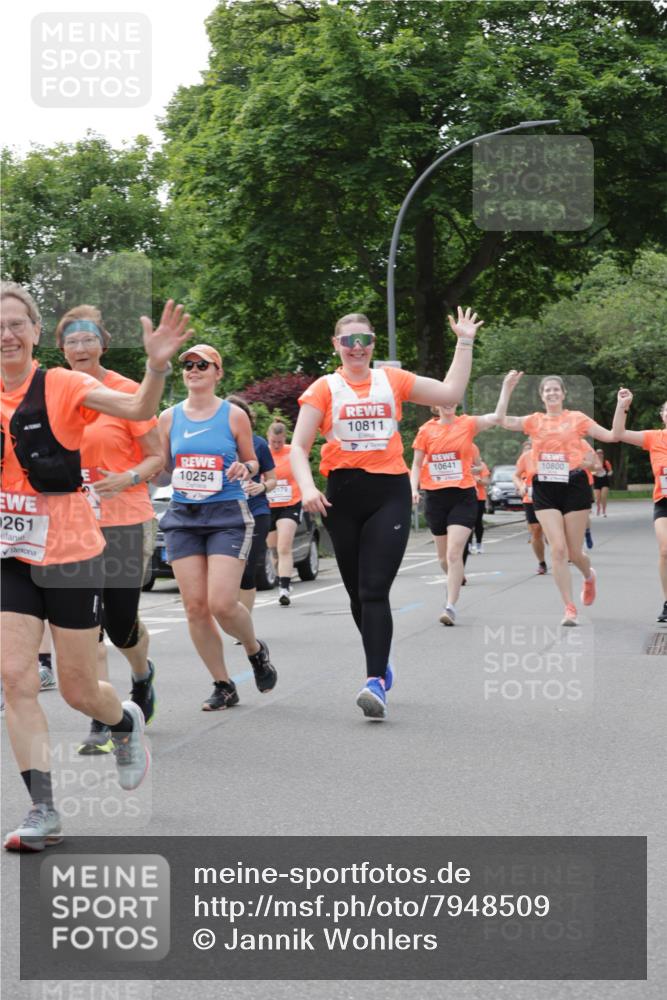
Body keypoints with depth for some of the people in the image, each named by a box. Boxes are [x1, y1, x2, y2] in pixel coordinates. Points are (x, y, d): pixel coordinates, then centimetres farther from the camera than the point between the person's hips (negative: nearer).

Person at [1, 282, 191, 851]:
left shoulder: (63, 387, -11)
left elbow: (138, 409, -27)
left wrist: (157, 367, -45)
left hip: (71, 554, -4)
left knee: (78, 690, 5)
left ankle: (126, 724, 41)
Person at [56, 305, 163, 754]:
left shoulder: (127, 391, -7)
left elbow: (157, 456, -3)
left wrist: (126, 479, -21)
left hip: (123, 520, -3)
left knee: (121, 623, -1)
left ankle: (143, 675, 34)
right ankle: (102, 723, 3)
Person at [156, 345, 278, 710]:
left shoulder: (233, 415, 2)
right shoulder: (169, 418, 8)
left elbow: (252, 461, 10)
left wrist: (245, 468, -11)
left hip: (228, 515, -3)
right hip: (183, 516, 3)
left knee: (222, 603, -13)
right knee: (195, 607, -3)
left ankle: (255, 650, 19)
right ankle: (223, 686, 10)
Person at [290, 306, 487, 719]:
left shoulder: (393, 380, 9)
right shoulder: (324, 388, 5)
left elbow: (451, 393, 8)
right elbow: (299, 446, 0)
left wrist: (465, 342, 9)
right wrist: (307, 488, -17)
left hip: (390, 491, -1)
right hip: (344, 492, 1)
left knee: (375, 591, -13)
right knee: (357, 591, 10)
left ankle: (376, 682, -19)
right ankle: (381, 662, 32)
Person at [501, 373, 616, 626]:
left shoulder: (577, 418, 3)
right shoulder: (535, 421, 8)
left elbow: (611, 436, 0)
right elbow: (503, 421, -5)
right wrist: (508, 389, -11)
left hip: (573, 486, -1)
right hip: (545, 489, 1)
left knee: (574, 552, 5)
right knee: (558, 549, -9)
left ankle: (589, 577, 42)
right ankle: (570, 609, -3)